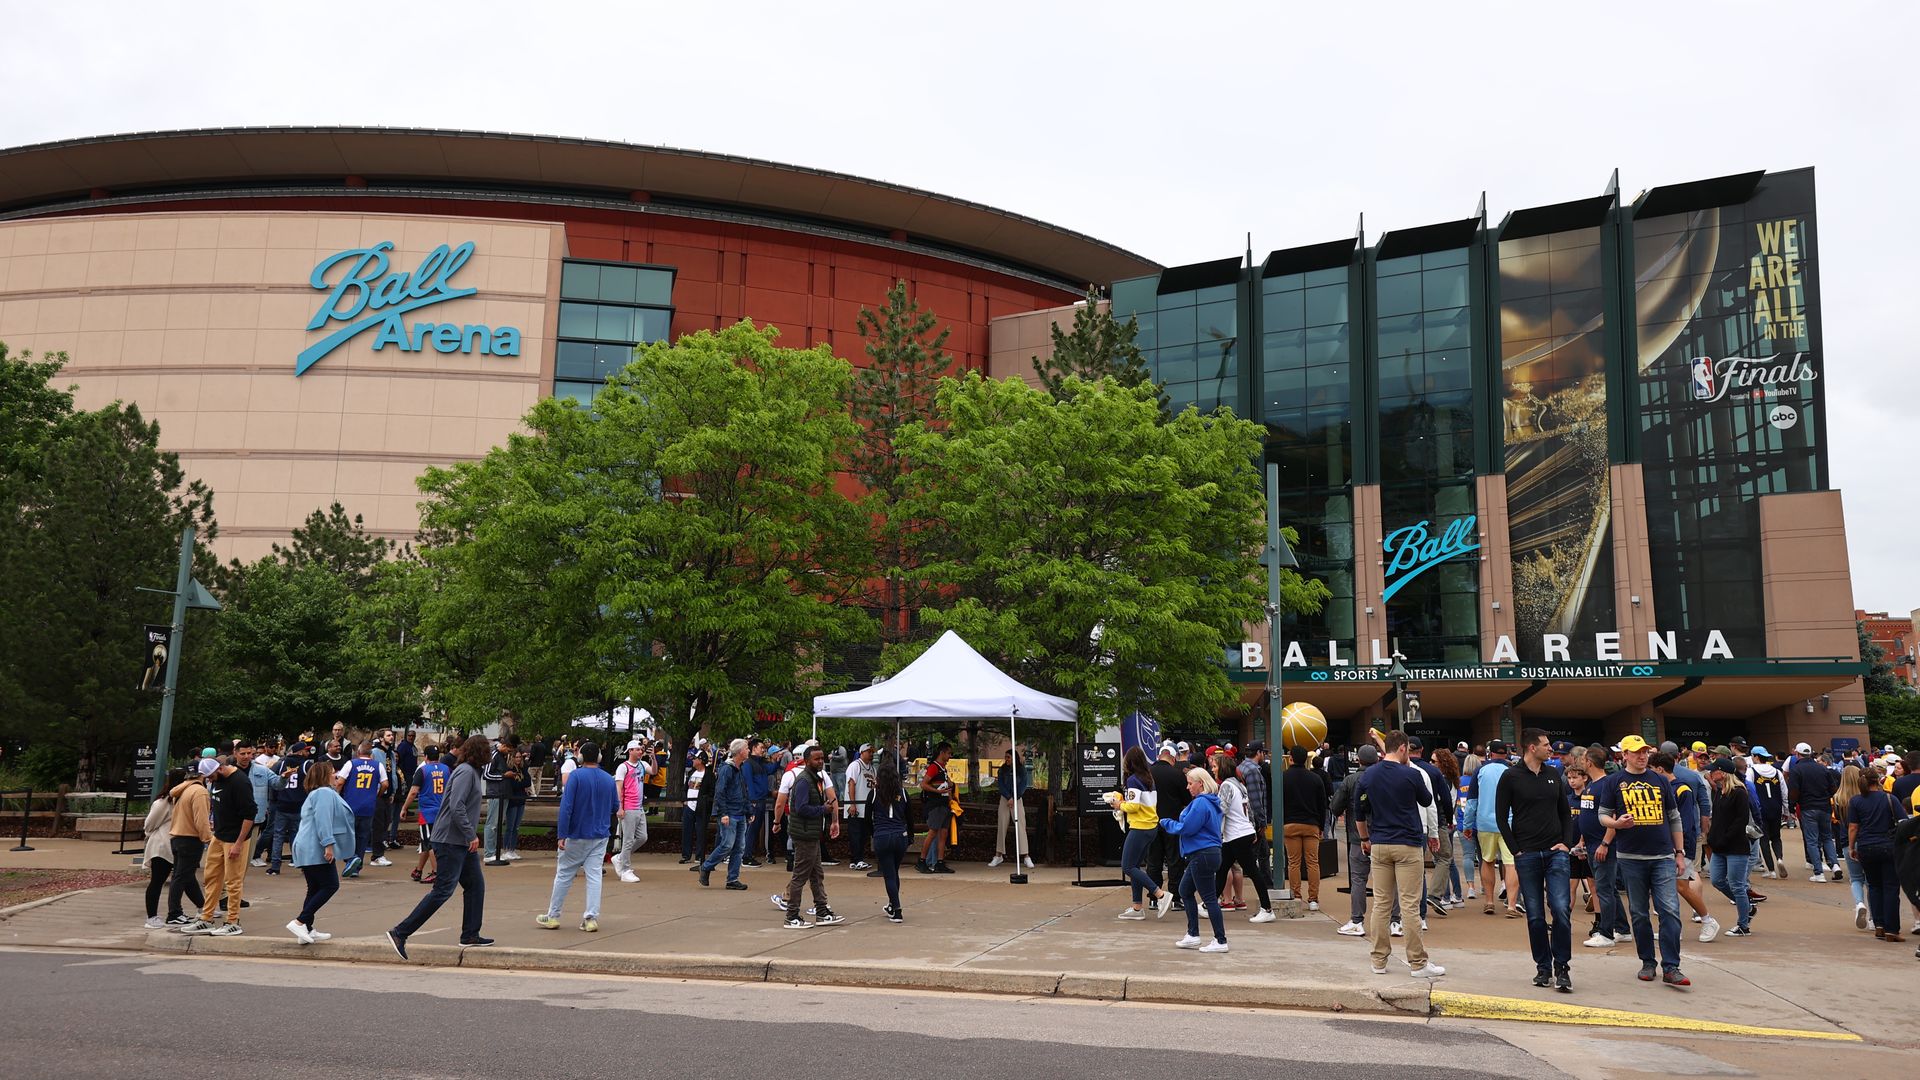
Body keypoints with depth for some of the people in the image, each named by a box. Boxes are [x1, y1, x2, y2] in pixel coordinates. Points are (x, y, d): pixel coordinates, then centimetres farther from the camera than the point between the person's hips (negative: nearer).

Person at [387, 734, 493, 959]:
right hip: (450, 841, -10)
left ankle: (470, 935, 18)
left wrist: (472, 835, 13)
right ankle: (400, 933, -7)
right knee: (442, 890, -11)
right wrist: (471, 835, -19)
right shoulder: (465, 772, -14)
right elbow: (456, 807, -24)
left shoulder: (473, 772, 16)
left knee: (476, 885, 12)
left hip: (463, 842, 10)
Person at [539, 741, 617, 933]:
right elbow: (615, 806, 11)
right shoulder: (610, 780, 2)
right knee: (594, 876, 3)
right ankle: (592, 918, -2)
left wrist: (561, 835, -15)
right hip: (600, 836, 3)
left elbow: (566, 807, -16)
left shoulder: (576, 777, -11)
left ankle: (552, 916, 18)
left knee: (564, 875, 9)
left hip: (576, 836, -3)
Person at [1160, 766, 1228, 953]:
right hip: (1201, 855, 11)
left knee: (1209, 898, -5)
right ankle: (1193, 936, 24)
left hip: (1203, 856, -11)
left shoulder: (1200, 803, -19)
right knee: (1185, 890, 19)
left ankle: (1220, 941, -1)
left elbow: (1186, 828, -18)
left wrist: (1166, 823, -3)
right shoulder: (1209, 802, 14)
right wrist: (1171, 824, 10)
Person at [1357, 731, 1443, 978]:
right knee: (1410, 905, -2)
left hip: (1379, 846, 4)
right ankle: (1418, 962, 3)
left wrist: (1365, 838, 23)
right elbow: (1427, 801, 7)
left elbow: (1360, 810, 11)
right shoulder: (1411, 774, -10)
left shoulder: (1368, 775, 3)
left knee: (1381, 904, 8)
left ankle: (1379, 961, 11)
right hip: (1408, 845, -4)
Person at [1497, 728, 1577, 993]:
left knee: (1561, 910, -9)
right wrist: (1516, 851, -5)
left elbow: (1566, 813, 16)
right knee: (1535, 916, 4)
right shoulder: (1511, 777, -2)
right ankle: (1543, 968, 15)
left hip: (1556, 852, 2)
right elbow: (1501, 816, 0)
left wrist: (1567, 844, 2)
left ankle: (1562, 968, 1)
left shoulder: (1554, 775, 11)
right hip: (1527, 856, -2)